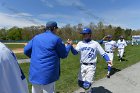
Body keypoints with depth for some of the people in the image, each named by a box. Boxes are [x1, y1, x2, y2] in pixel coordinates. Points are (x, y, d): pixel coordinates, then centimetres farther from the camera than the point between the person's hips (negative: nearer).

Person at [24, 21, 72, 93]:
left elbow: (26, 50, 8)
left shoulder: (36, 37, 9)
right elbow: (63, 55, 0)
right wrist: (69, 45, 15)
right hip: (48, 73, -5)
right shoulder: (56, 39, -6)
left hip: (35, 72, 5)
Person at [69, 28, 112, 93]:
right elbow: (75, 52, -6)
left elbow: (103, 53, -5)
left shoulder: (95, 44, -2)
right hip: (82, 66, 4)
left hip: (91, 66, -3)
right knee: (80, 83, 10)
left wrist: (108, 60, -21)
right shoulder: (80, 43, 4)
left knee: (86, 84, -7)